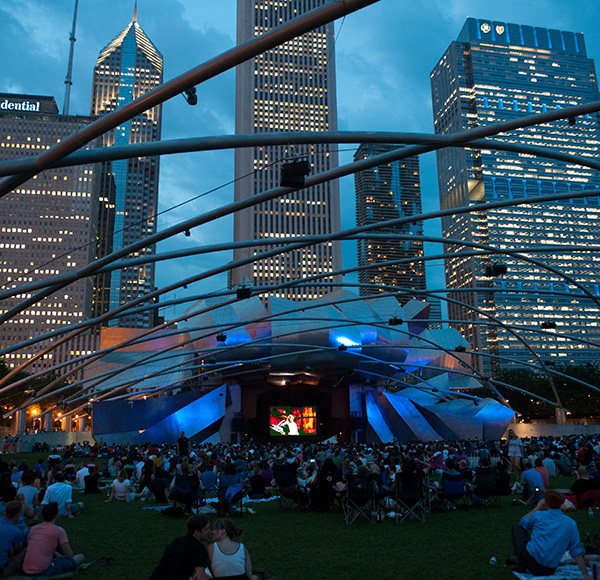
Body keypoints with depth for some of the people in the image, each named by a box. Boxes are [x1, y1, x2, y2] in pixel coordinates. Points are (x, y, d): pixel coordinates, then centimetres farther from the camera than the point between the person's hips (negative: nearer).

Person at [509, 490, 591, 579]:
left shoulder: (539, 515, -1)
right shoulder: (571, 524, 6)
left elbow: (521, 523, 20)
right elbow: (576, 551, 5)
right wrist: (585, 574, 13)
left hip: (530, 562, -4)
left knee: (516, 527, 19)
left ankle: (521, 564, 12)